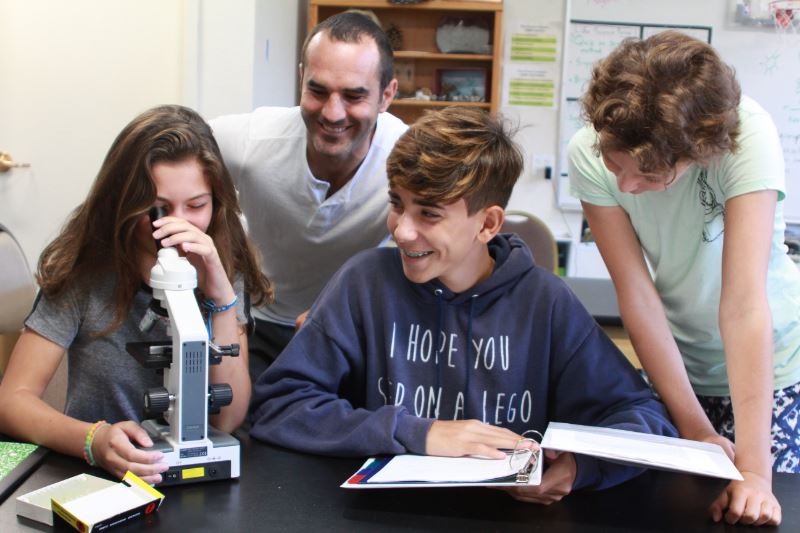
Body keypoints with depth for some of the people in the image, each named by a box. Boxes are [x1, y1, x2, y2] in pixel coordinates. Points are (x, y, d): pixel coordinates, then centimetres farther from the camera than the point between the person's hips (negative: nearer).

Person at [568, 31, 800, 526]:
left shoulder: (746, 133, -30)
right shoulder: (588, 154, -21)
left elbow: (744, 302, -35)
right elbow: (637, 294, -19)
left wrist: (755, 467, -35)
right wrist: (694, 427, -20)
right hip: (677, 361, 3)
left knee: (755, 512, 0)